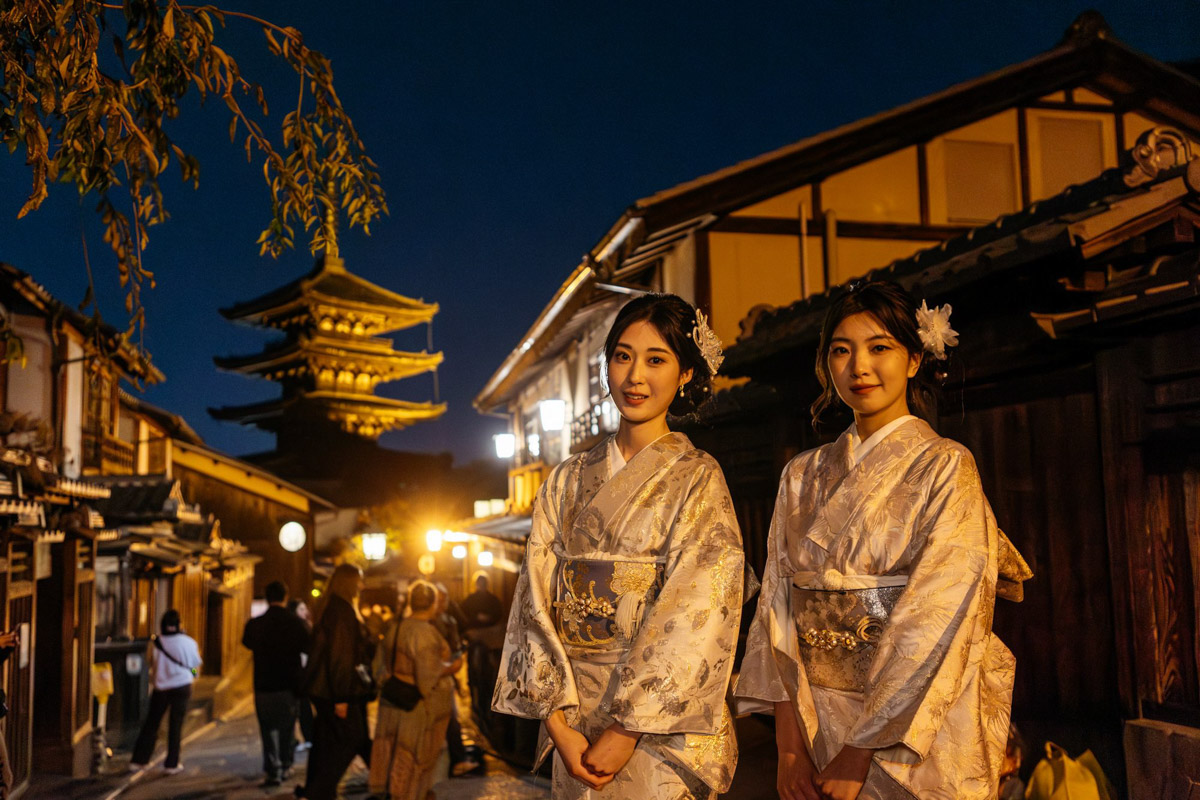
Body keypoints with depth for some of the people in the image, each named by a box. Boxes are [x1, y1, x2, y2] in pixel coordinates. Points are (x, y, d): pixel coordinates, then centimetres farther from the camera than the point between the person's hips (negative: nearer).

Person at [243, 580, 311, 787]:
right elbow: (307, 648, -1)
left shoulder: (254, 624, -8)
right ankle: (286, 766, 22)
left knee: (268, 728, 9)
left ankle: (273, 771, 3)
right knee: (288, 727, 17)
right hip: (290, 685, 0)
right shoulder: (295, 622, -12)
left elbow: (247, 642, 13)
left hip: (264, 686, 0)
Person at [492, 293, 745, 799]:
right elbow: (537, 601, 0)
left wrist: (626, 730, -18)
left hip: (659, 728, -3)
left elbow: (693, 617, -13)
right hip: (574, 720, 4)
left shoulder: (697, 478, -5)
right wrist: (558, 721, -11)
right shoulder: (568, 481, 7)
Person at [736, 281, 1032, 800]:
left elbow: (937, 620, -16)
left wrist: (860, 752, -19)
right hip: (814, 725, 4)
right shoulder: (803, 477, 5)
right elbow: (777, 604, 1)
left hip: (913, 746, -4)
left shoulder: (945, 468, -9)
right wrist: (789, 743, -10)